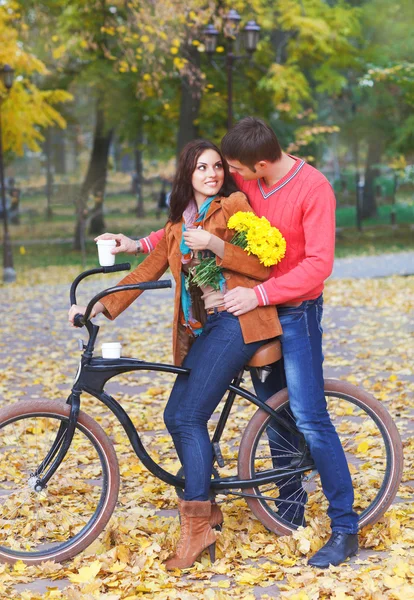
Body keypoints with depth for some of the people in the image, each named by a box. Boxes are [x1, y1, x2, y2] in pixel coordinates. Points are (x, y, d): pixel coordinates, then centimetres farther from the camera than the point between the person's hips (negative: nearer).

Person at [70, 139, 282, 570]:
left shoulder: (234, 206, -1)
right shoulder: (178, 225, 20)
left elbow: (263, 266, -9)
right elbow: (148, 271, 15)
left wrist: (216, 245, -19)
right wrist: (101, 306, 4)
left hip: (235, 321, -8)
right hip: (200, 330, 8)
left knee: (189, 417, -15)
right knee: (176, 416, 2)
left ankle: (197, 526, -10)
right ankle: (205, 506, 18)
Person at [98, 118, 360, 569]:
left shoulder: (313, 188, -19)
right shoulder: (243, 182, 0)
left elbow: (319, 264, -23)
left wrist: (259, 293, -29)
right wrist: (142, 244, 2)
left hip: (295, 311, -6)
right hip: (255, 308, 7)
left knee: (309, 418, -11)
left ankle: (345, 528, -4)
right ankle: (290, 506, 26)